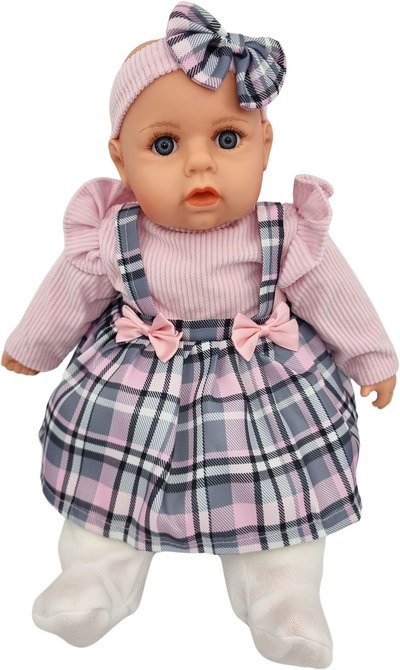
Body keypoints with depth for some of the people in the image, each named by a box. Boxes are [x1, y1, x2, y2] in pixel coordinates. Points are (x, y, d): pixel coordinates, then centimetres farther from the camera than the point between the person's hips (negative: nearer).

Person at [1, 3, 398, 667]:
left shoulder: (288, 235, -18)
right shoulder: (109, 240, -17)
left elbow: (334, 296, -2)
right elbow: (69, 296, 2)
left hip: (267, 386, 0)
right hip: (131, 391, 1)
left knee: (277, 500, 6)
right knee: (109, 482, 10)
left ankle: (284, 596, 28)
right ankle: (97, 576, 33)